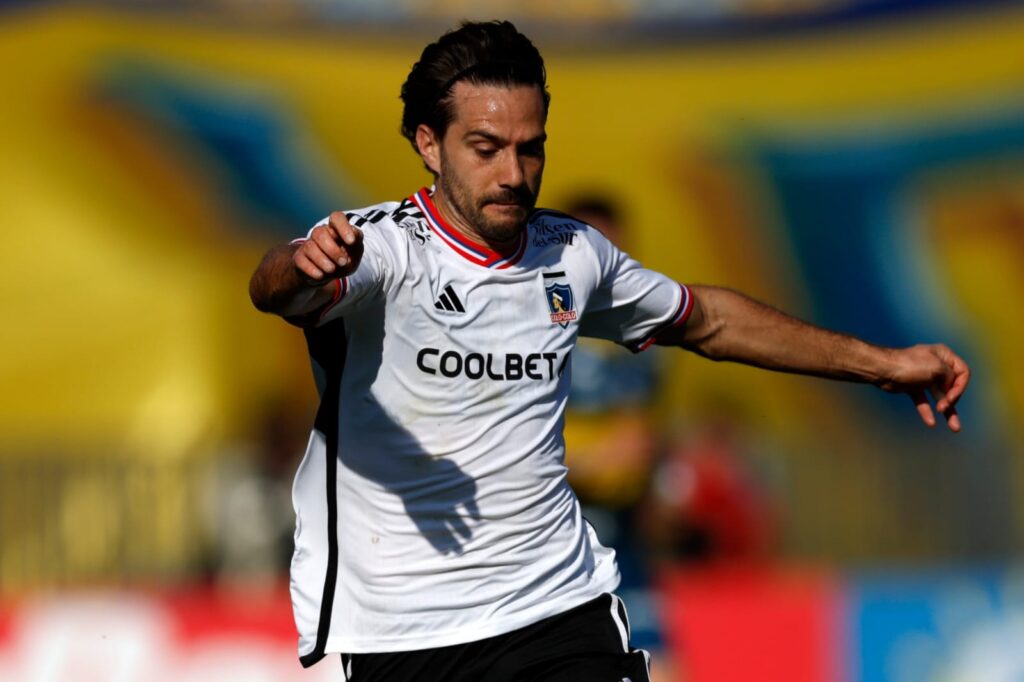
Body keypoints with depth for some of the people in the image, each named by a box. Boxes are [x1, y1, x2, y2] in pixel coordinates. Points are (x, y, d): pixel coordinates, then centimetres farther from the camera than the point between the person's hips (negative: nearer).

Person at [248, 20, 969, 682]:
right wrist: (303, 266, -59)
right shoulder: (379, 246, -11)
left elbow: (705, 320, 24)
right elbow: (274, 286, -33)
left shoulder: (573, 254, 7)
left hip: (566, 607, 4)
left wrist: (882, 363, 24)